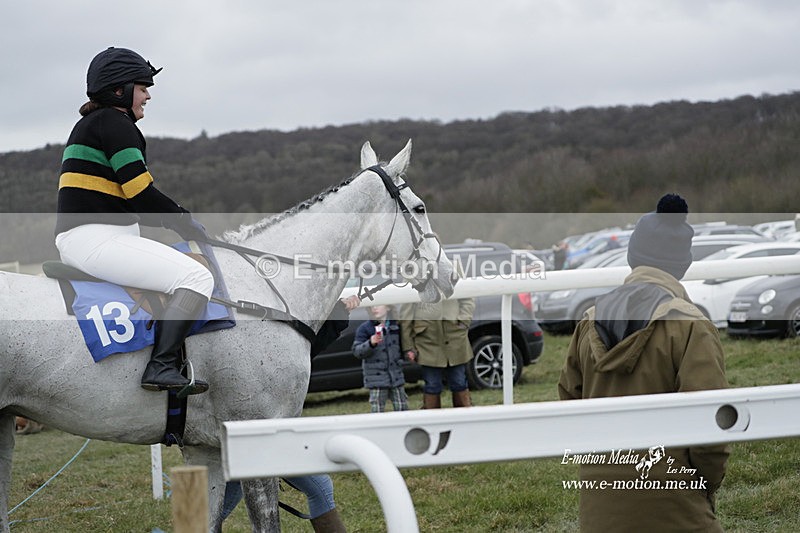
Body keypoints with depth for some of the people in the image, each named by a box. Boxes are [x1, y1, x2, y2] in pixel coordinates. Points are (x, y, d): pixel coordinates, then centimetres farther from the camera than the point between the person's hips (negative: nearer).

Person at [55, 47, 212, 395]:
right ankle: (161, 367, -26)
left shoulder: (90, 124, 24)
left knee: (182, 266, 24)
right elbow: (140, 192, -15)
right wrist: (185, 222, -2)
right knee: (197, 278, -18)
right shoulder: (113, 122, -8)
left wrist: (176, 219, 15)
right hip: (96, 240, -11)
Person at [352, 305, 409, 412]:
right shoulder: (364, 328, -4)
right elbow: (356, 351, -10)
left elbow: (402, 346, 24)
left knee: (402, 407, 7)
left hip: (396, 374, 4)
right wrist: (370, 343, -26)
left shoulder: (396, 326, 8)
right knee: (377, 409, -7)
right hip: (376, 374, -4)